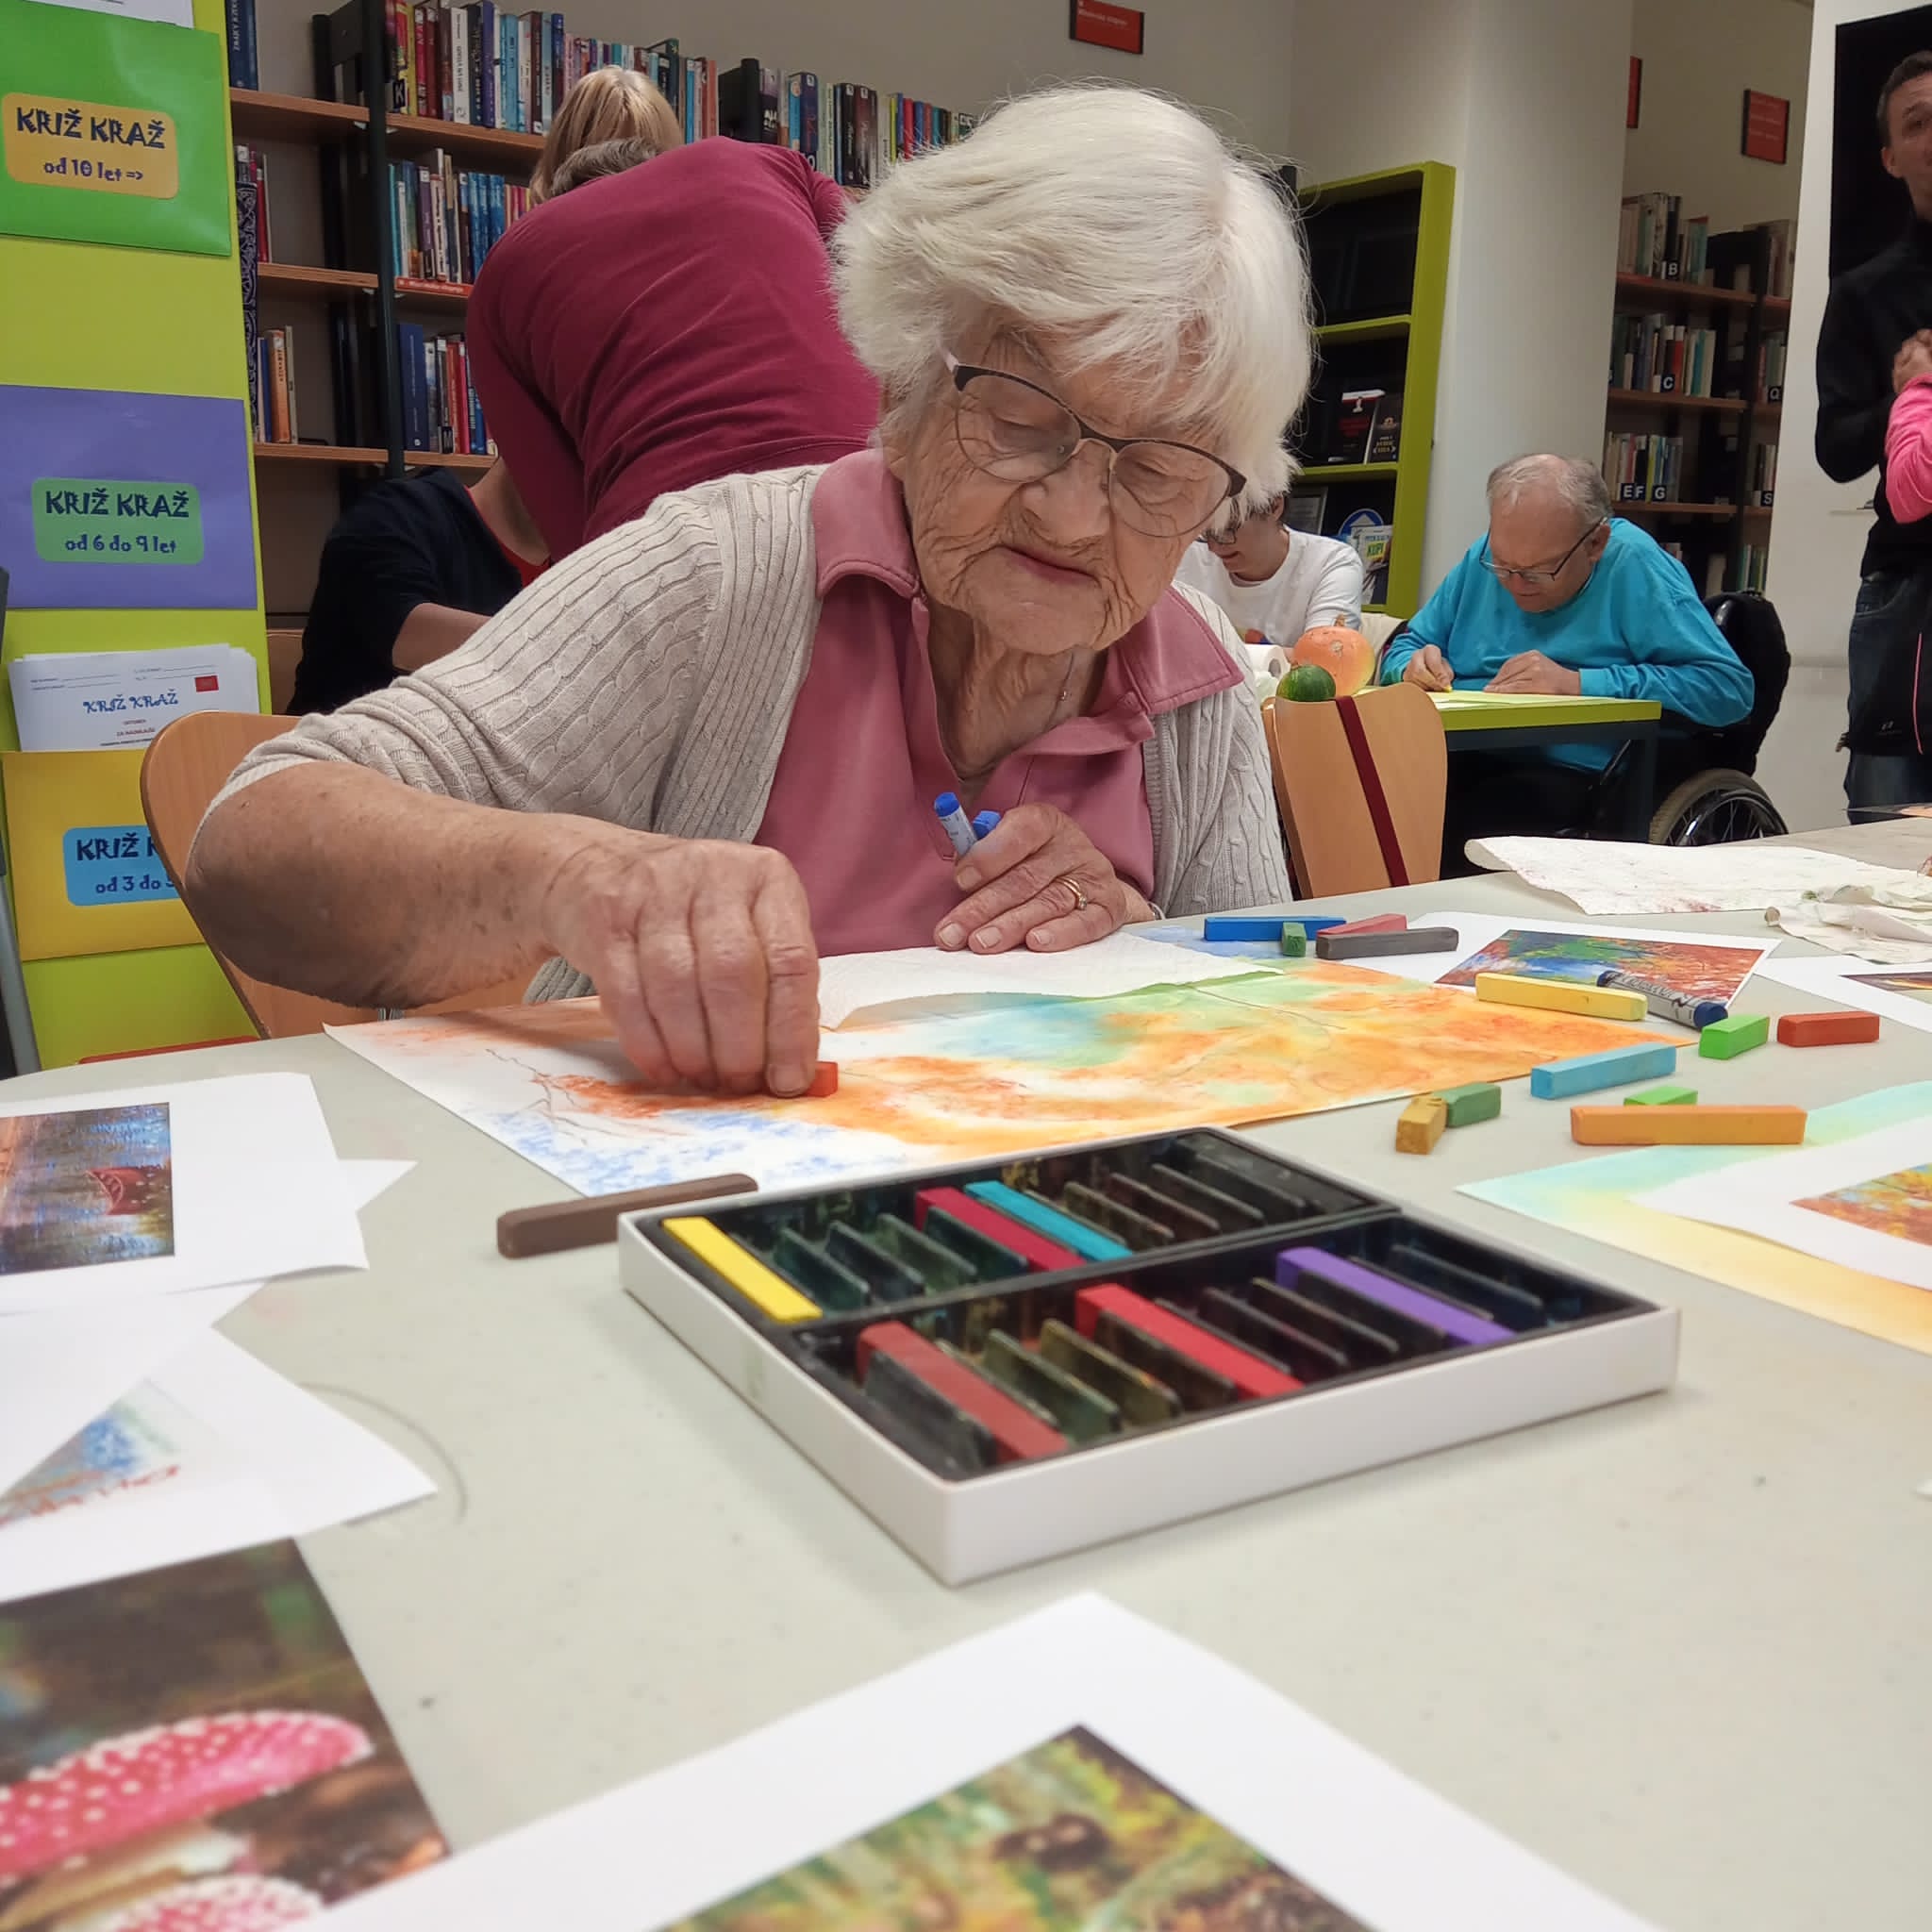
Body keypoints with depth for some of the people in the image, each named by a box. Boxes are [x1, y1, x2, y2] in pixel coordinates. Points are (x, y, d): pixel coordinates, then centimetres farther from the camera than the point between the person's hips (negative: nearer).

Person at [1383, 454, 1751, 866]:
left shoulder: (1632, 564, -5)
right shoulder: (1483, 556, 11)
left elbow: (1730, 685, -13)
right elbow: (1405, 646, 23)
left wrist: (1580, 683, -18)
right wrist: (1414, 665, -3)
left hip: (1568, 777, -5)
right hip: (1456, 758, 5)